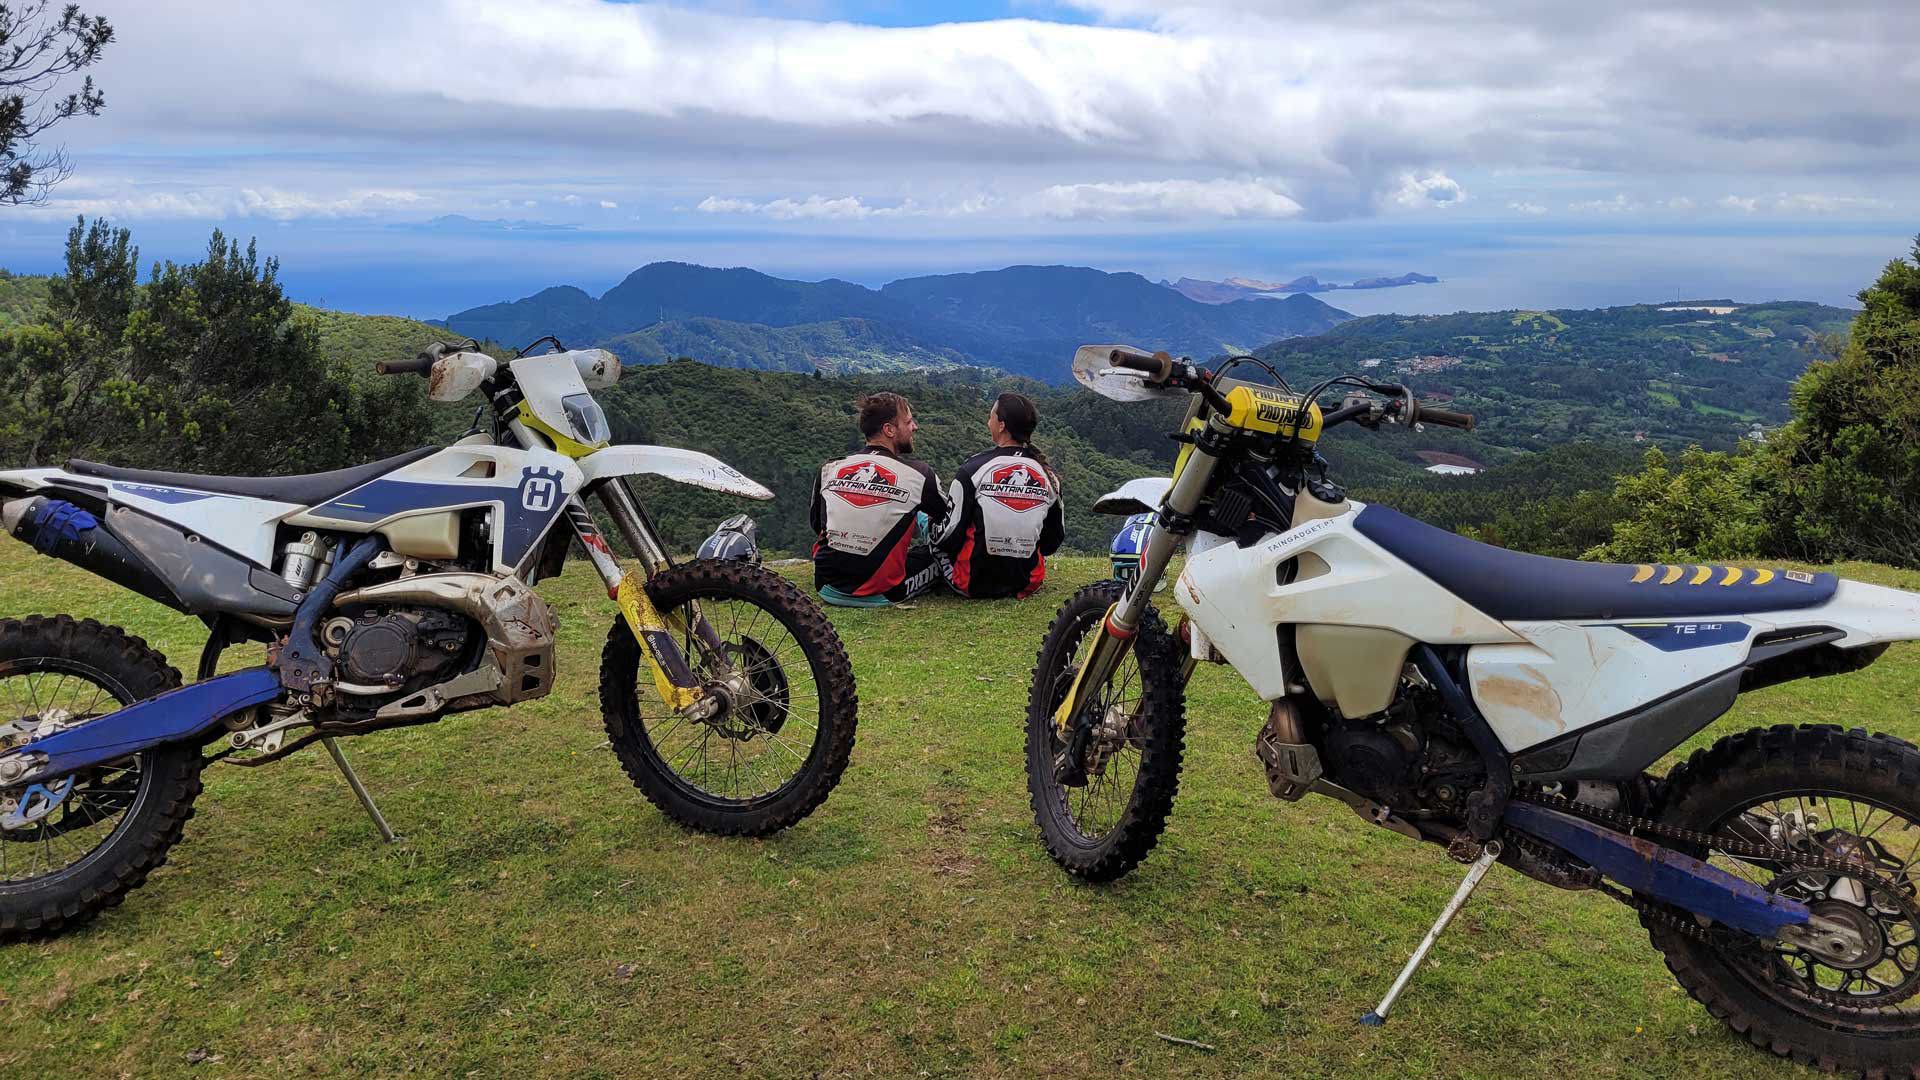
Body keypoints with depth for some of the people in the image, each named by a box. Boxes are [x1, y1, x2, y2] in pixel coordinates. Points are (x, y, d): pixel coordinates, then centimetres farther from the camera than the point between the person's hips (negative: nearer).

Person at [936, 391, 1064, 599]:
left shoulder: (973, 468, -13)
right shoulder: (1048, 475, 0)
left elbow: (946, 537, -9)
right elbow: (1053, 541, 10)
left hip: (973, 586, -3)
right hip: (1027, 585, 3)